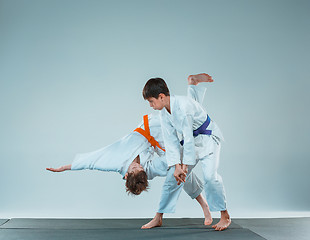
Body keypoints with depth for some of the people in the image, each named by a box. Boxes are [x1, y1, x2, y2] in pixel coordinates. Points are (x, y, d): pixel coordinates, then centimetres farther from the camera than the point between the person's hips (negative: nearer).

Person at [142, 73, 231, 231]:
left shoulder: (183, 105, -31)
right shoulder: (164, 113, -6)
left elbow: (189, 138, -28)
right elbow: (171, 141, -5)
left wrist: (185, 165, -22)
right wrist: (177, 165, -15)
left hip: (208, 138, -7)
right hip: (190, 142, 7)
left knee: (209, 175, -24)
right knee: (172, 177, 3)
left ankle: (225, 216, -5)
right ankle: (158, 218, 14)